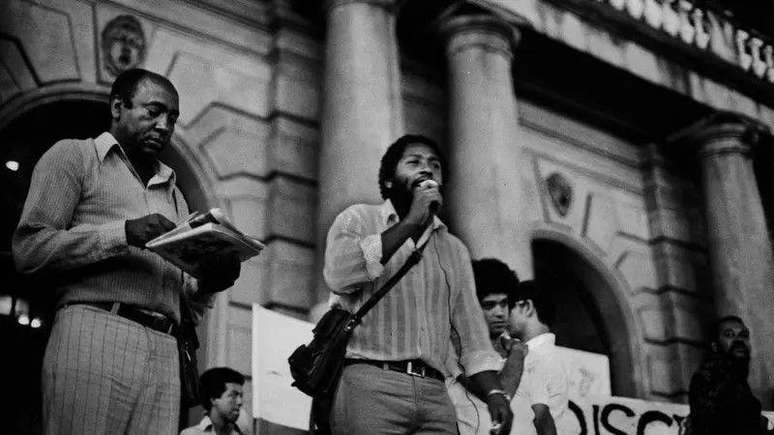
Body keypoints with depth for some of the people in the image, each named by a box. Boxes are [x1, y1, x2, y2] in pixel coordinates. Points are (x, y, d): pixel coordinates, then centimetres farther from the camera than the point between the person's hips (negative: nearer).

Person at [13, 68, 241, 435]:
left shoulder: (174, 195, 27)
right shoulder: (74, 156, 10)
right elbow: (29, 247, -4)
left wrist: (208, 283, 2)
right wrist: (122, 233, -13)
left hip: (164, 353, 5)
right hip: (94, 335, -5)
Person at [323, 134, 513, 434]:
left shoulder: (454, 250, 22)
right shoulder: (358, 219, 10)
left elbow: (471, 336, 18)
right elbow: (339, 275, -12)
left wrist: (495, 393, 1)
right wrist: (411, 222, -8)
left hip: (435, 394, 4)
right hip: (368, 385, -4)